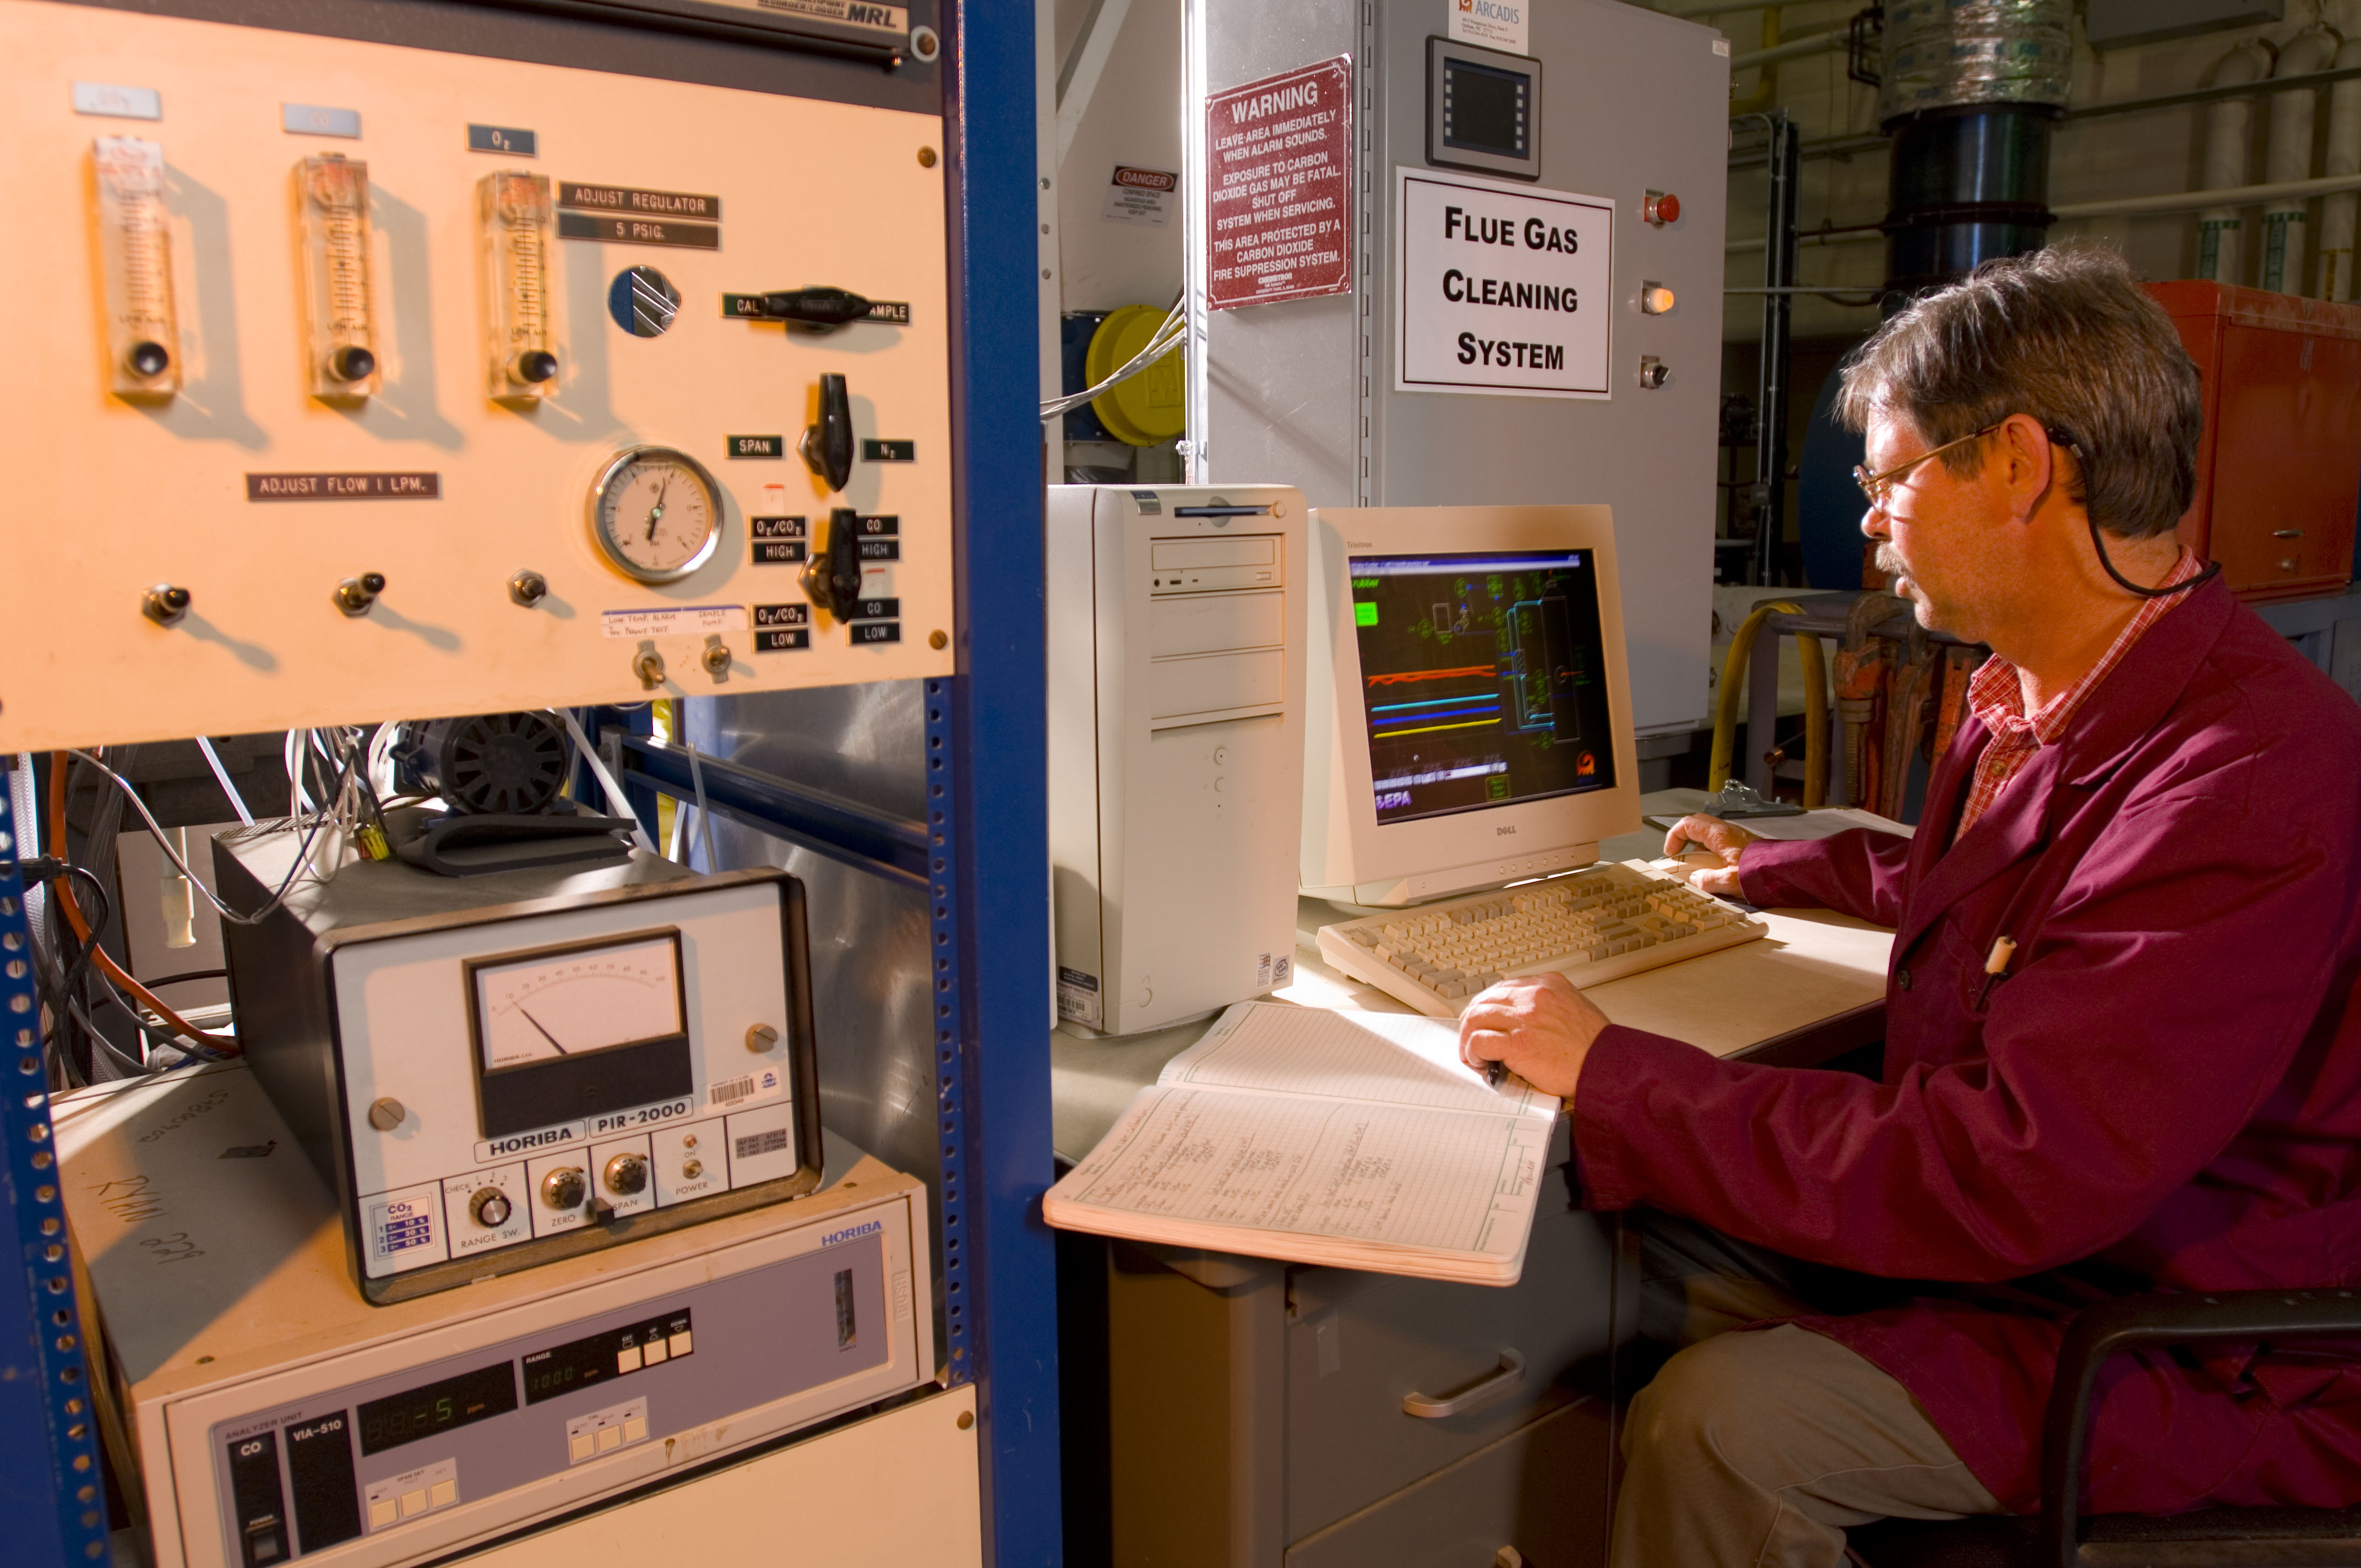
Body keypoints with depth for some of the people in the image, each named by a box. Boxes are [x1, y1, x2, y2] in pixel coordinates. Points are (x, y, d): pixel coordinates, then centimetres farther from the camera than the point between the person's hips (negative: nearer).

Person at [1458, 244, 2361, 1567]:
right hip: (2015, 1239, 9)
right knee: (1659, 1234, 0)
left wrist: (1612, 1074, -28)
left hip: (2203, 1359, -9)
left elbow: (2006, 1176, -33)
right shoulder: (2035, 700, 2)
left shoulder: (2250, 778, -30)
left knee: (1717, 1428, -22)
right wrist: (1780, 871, 34)